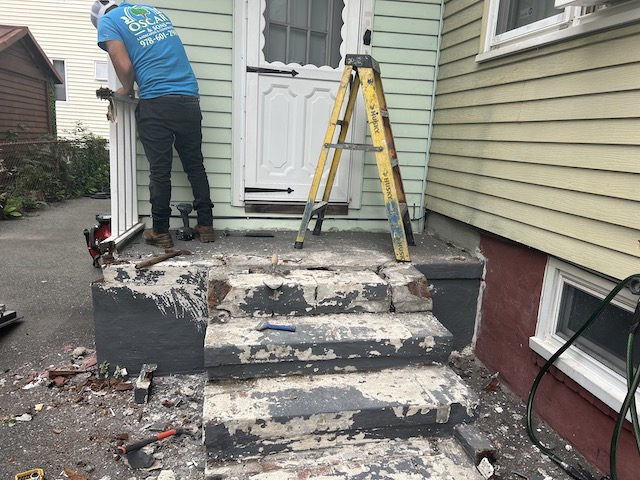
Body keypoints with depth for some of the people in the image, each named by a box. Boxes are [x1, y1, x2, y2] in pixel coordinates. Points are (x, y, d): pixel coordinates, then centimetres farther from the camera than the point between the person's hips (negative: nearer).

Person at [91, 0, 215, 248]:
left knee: (159, 171, 2)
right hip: (190, 99, 5)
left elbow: (124, 66, -6)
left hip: (156, 104, -5)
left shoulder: (107, 21, 6)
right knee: (195, 166, 11)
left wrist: (127, 89, 13)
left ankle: (160, 232, 11)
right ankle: (205, 226, 16)